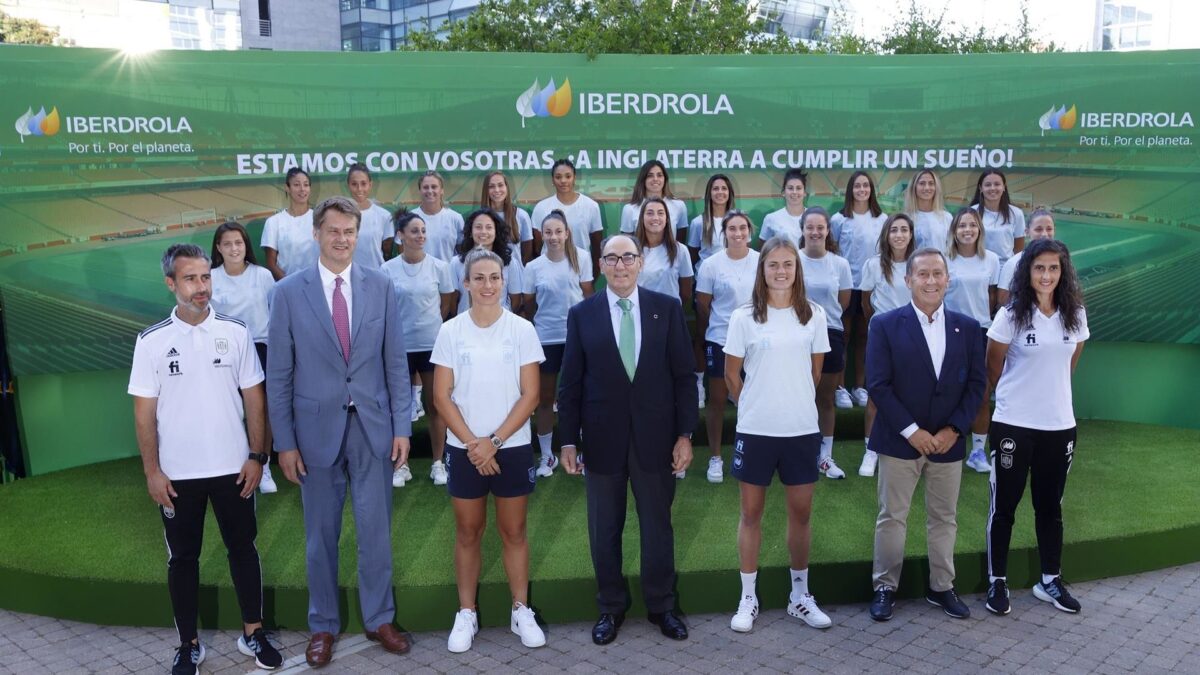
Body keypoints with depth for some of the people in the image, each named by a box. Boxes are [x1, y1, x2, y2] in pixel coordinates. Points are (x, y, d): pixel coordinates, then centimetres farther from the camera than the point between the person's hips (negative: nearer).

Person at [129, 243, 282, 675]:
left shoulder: (235, 332, -3)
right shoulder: (152, 341, -5)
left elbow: (254, 398, 1)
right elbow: (144, 411, -2)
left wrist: (257, 455, -2)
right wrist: (151, 470, -4)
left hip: (232, 467, 1)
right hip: (178, 473, -1)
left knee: (242, 548, 12)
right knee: (182, 558, 11)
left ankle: (253, 633, 27)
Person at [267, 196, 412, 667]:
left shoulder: (381, 287, 0)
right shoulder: (289, 292, -4)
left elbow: (396, 362, 2)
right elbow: (279, 374, -2)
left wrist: (402, 427, -1)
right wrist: (285, 441, -4)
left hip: (373, 427, 1)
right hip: (317, 429, -1)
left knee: (376, 531, 10)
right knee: (321, 535, 12)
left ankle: (379, 619, 29)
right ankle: (323, 626, 29)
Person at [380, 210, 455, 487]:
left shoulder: (439, 267, -3)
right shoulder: (388, 270, -6)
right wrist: (403, 326, 8)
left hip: (433, 344, 0)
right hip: (400, 346, 0)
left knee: (436, 404, 7)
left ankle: (438, 463, 19)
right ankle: (402, 465, 20)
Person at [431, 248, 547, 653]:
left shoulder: (521, 329, -4)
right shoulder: (451, 331, -3)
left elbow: (530, 395, -5)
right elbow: (442, 397, -3)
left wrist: (494, 441, -11)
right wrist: (472, 442, -12)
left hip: (512, 448, 0)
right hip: (464, 449, 0)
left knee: (513, 532, 10)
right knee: (468, 533, 10)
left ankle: (521, 611, 22)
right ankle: (466, 614, 22)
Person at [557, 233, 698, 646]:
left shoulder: (667, 309, 0)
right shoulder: (582, 314, 0)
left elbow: (683, 375, 0)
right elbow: (571, 383, 1)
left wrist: (685, 433, -4)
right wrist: (568, 441, -2)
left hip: (655, 436, 0)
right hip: (603, 438, 0)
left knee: (658, 526, 12)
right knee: (604, 530, 12)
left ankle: (661, 605, 30)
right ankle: (611, 607, 29)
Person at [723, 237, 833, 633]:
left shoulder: (813, 315, 1)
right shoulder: (744, 317, -5)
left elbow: (815, 372, 11)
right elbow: (732, 375, 2)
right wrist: (754, 407, 9)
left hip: (802, 429, 2)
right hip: (756, 429, -2)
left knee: (801, 513, 10)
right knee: (751, 513, 8)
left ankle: (800, 596, 26)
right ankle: (748, 598, 19)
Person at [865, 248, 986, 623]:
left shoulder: (967, 327, 4)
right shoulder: (885, 325, -6)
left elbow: (976, 384, 3)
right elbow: (878, 384, -11)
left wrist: (954, 429, -9)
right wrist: (911, 431, -15)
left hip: (948, 441, 3)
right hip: (900, 440, -3)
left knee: (944, 518, 13)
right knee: (892, 517, 6)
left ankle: (942, 587, 28)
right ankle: (885, 587, 18)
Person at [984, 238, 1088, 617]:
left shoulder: (1076, 315, 1)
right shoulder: (1011, 315, -10)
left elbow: (1069, 364, 15)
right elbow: (993, 368, 1)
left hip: (1059, 424, 4)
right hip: (1013, 424, -3)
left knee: (1050, 506, 15)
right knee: (1004, 505, 5)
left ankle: (1050, 581, 28)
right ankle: (997, 582, 16)